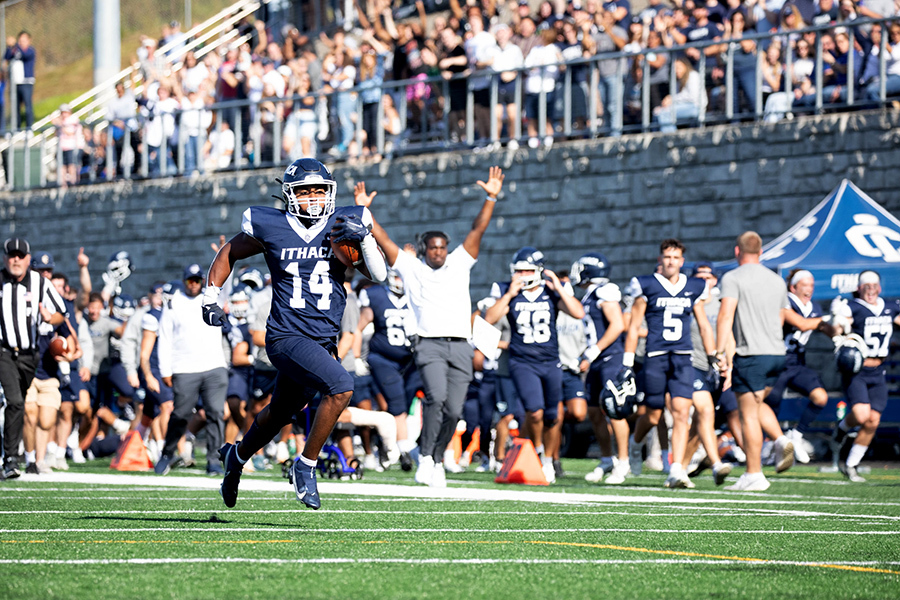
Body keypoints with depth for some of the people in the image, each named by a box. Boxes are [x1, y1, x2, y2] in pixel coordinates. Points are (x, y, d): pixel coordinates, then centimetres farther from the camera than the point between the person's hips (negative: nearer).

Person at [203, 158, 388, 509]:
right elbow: (228, 254, 12)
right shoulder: (270, 227, -5)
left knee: (281, 414, 21)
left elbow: (379, 275, -1)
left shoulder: (343, 225, 1)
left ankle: (236, 456, 50)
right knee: (341, 387, -26)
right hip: (287, 336, -5)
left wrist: (364, 240, -16)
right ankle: (305, 466, -10)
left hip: (324, 340, 5)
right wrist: (211, 296, 9)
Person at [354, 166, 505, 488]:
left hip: (460, 346, 3)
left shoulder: (458, 265, 16)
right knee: (436, 396, -25)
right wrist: (364, 212, 2)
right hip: (430, 344, -3)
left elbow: (478, 230, 12)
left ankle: (437, 459, 19)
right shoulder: (411, 269, 11)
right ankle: (425, 455, -14)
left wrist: (491, 198, 3)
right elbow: (382, 239, 9)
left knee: (453, 410, -1)